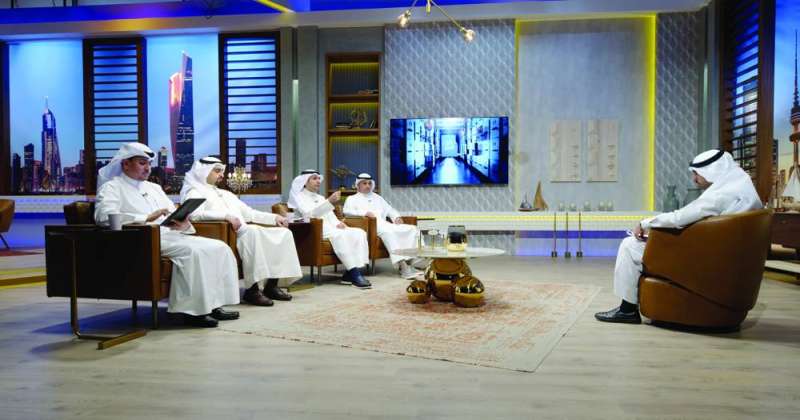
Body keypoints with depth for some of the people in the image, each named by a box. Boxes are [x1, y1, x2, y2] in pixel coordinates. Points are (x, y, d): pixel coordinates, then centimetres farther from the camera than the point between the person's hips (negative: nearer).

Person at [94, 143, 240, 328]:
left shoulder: (154, 188, 28)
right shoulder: (112, 187, 5)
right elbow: (103, 216, -16)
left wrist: (184, 224, -5)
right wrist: (147, 218, -22)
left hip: (171, 235, 8)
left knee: (219, 248, -10)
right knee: (192, 251, -31)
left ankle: (213, 304, -11)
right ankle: (193, 310, -25)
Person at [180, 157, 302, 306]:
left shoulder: (225, 194, 33)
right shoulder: (195, 192, 8)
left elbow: (249, 213, 30)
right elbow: (194, 213, -14)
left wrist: (274, 217, 16)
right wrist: (226, 216, -25)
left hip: (244, 232, 8)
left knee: (284, 233, -8)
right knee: (252, 231, -37)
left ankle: (271, 284, -14)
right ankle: (251, 289, -36)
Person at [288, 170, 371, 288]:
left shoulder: (320, 198, 30)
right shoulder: (299, 196, 5)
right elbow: (309, 214, -15)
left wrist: (338, 223, -1)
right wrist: (329, 201, -27)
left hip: (330, 227, 8)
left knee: (359, 233, -16)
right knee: (340, 236, -36)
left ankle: (351, 272, -24)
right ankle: (354, 273, -35)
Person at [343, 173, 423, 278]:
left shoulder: (378, 198, 35)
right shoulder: (352, 199, 18)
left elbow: (390, 209, 30)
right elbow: (347, 211, -2)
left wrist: (397, 217, 6)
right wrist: (365, 212, -16)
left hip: (384, 224, 6)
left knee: (412, 229, -15)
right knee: (388, 232, -39)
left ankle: (409, 261, -26)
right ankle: (402, 265, -44)